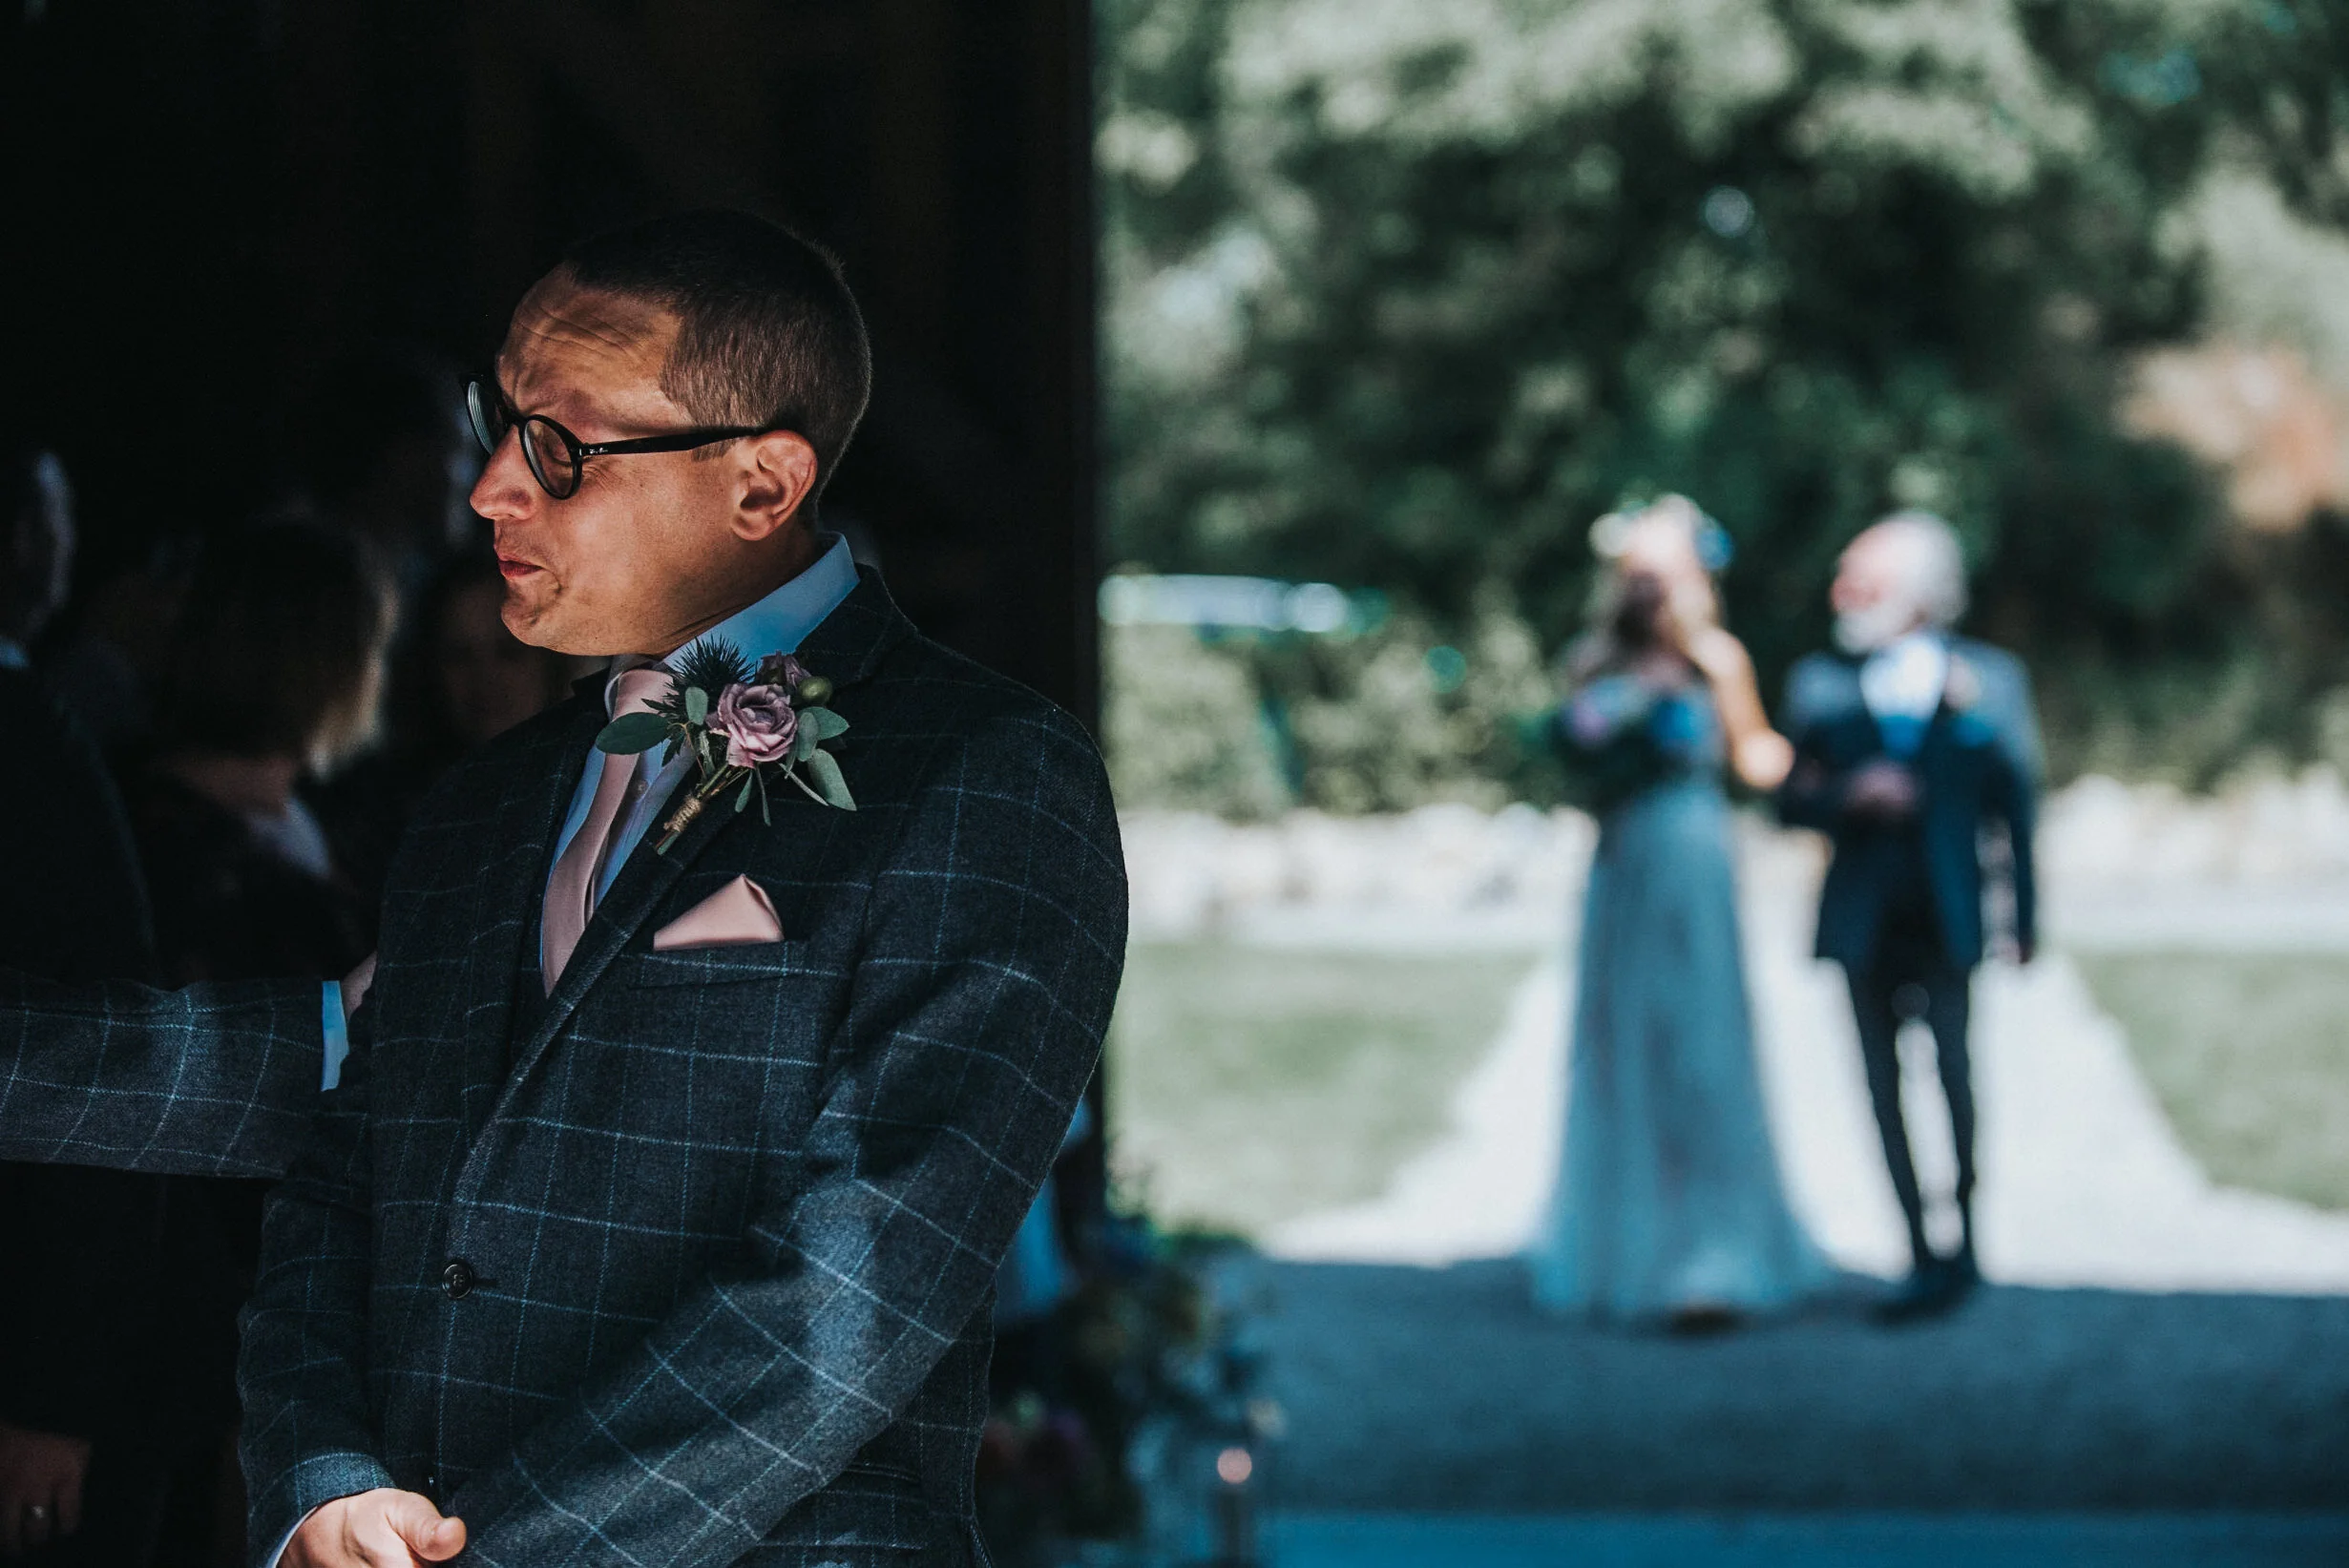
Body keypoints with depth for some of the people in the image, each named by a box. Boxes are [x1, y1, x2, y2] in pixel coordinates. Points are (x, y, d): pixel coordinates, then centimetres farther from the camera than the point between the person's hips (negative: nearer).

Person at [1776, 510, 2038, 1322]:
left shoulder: (1989, 677, 3)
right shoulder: (1820, 683, 8)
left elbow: (2017, 799, 5)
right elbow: (1792, 799, 7)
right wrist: (1848, 796, -14)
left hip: (1947, 910, -2)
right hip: (1865, 912, 2)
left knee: (1952, 1066, -9)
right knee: (1882, 1080, 1)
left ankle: (1964, 1239, 5)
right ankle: (1921, 1255, 8)